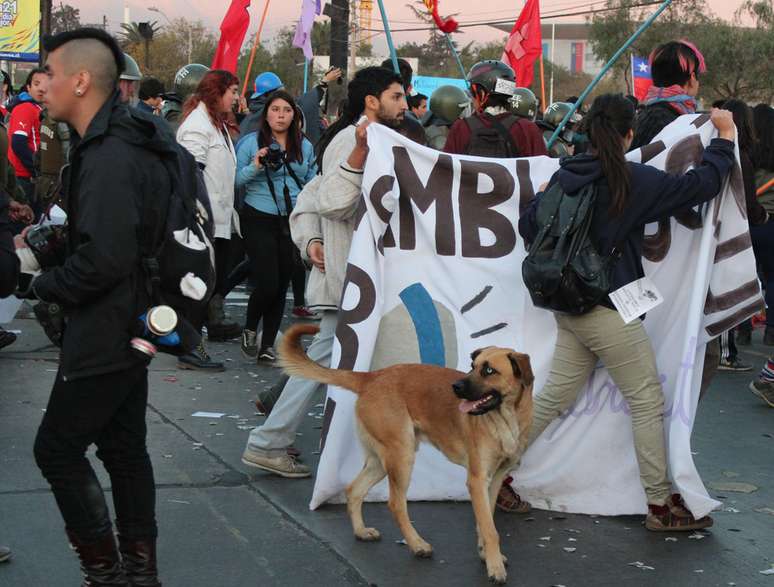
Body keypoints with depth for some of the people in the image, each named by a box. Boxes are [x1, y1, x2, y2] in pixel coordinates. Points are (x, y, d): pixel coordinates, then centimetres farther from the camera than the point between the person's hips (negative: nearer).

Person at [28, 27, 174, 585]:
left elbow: (104, 258, -29)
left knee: (57, 448, 0)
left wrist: (47, 285, -14)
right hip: (132, 323, 10)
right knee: (124, 449, 15)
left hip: (105, 333, -10)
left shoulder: (109, 157, -23)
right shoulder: (119, 142, 9)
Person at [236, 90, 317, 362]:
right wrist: (255, 168, -20)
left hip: (293, 222, 4)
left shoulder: (305, 146, 8)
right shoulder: (251, 142, -3)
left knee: (282, 285, 6)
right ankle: (249, 330, 17)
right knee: (268, 284, -11)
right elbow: (236, 180, -4)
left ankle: (268, 345, 17)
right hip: (260, 220, -4)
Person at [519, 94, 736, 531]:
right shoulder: (635, 180, -15)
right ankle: (661, 505, 11)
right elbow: (701, 184, -13)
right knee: (648, 402, 5)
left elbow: (528, 223, 11)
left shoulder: (565, 177, 3)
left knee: (555, 397, 17)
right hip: (609, 310, -7)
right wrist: (725, 135, 1)